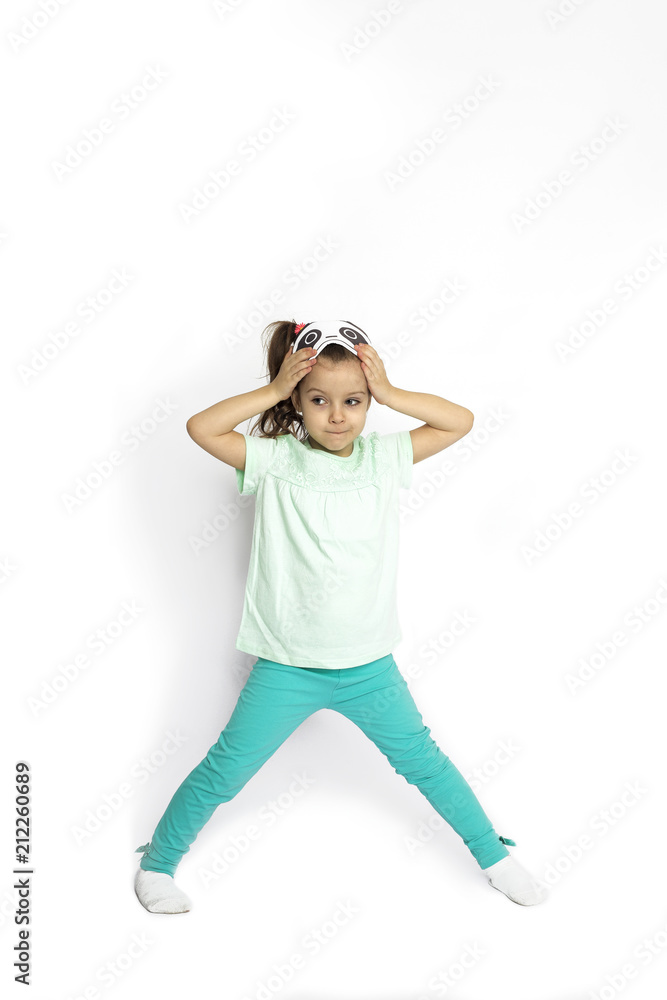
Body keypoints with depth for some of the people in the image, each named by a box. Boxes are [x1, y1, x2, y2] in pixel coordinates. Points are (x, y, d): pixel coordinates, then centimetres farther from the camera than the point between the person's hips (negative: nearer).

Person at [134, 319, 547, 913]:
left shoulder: (384, 458, -2)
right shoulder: (276, 460, -8)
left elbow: (460, 422, -4)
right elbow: (202, 428, -17)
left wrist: (391, 394, -12)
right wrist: (273, 390, -17)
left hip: (369, 666, 2)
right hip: (286, 668, -2)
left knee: (423, 761, 18)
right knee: (223, 772, 8)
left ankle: (493, 855, 38)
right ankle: (158, 862, 33)